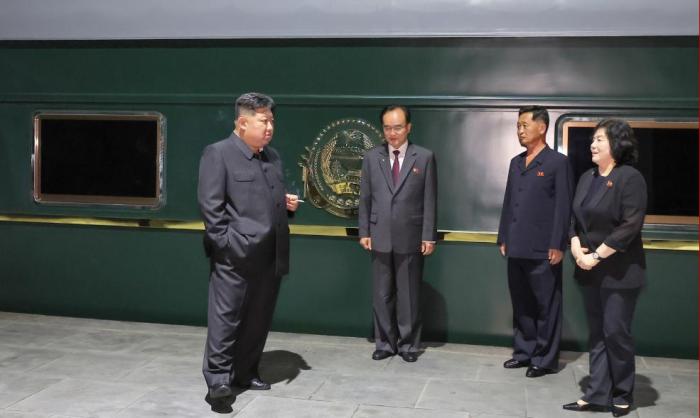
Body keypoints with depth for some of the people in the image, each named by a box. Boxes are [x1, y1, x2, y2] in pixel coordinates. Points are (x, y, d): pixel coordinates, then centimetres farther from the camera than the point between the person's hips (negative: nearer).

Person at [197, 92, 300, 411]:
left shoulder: (272, 156, 17)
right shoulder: (218, 153, -5)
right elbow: (210, 204, -11)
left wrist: (287, 203, 7)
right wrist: (225, 243, -17)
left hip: (269, 256, 7)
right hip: (235, 255, -7)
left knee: (259, 319, 12)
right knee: (226, 317, -3)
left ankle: (245, 372, 25)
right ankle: (218, 380, 3)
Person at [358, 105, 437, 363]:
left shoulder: (424, 157, 0)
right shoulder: (372, 157, 5)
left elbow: (430, 200, -2)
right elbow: (365, 198, 7)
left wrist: (429, 236, -6)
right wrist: (364, 232, 2)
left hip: (410, 238, -2)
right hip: (380, 238, 2)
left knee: (409, 295, 7)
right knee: (382, 295, 8)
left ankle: (408, 345, 20)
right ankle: (384, 343, 21)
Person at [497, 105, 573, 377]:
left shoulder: (558, 162, -4)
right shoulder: (516, 163, 16)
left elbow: (563, 207, -9)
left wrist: (557, 246, -14)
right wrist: (503, 239, 13)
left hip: (543, 250, -6)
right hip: (516, 249, 6)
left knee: (546, 307, 3)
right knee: (521, 305, 13)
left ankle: (545, 359, 13)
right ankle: (524, 351, 25)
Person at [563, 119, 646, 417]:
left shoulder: (630, 178, -11)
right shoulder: (587, 178, 10)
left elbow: (630, 226, -17)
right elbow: (576, 218, 13)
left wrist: (596, 256, -17)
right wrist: (576, 246, -5)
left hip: (619, 271, -6)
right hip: (590, 270, 7)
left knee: (616, 333, 1)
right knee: (596, 334, 10)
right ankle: (597, 393, 18)